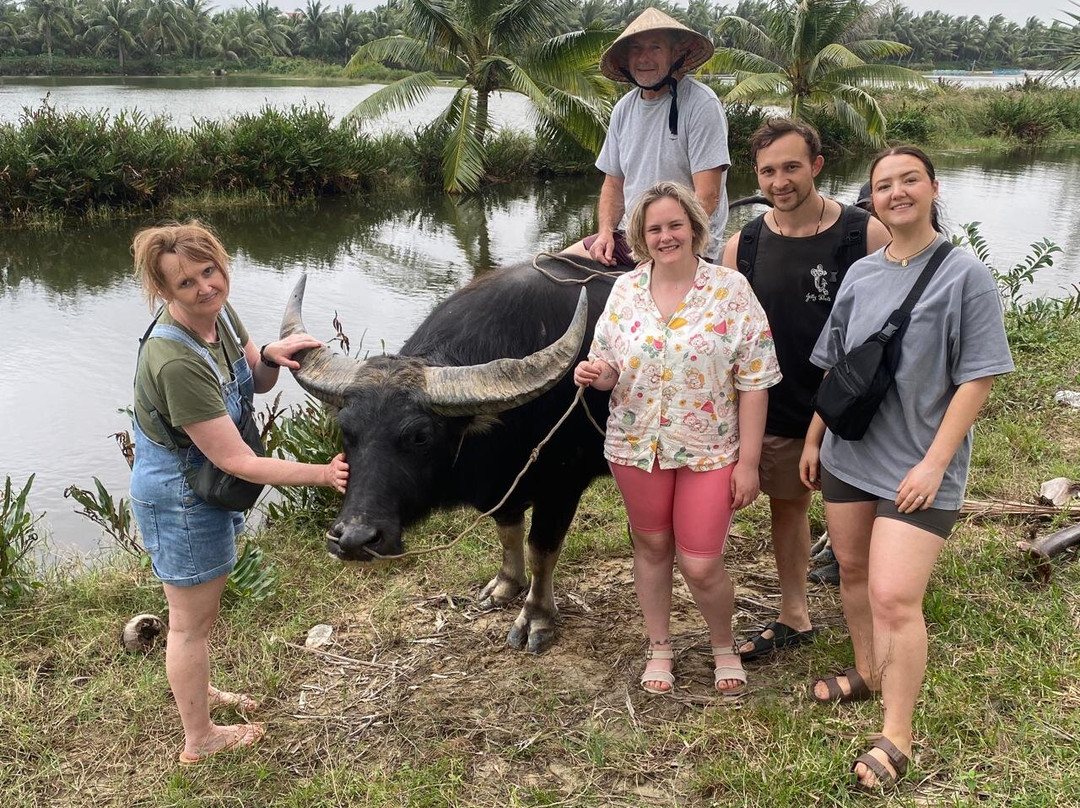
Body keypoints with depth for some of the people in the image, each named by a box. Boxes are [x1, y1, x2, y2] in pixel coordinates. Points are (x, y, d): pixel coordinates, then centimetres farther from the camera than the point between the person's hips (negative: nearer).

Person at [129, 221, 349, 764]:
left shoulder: (219, 312, -11)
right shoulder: (176, 362, -35)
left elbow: (254, 383, 5)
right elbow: (237, 461, -32)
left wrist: (270, 356, -18)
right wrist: (322, 475, -29)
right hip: (180, 498, -8)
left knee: (203, 604, 29)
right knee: (192, 619, 11)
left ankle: (196, 691, 53)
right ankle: (199, 740, 32)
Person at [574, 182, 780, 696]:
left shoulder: (731, 290, -9)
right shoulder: (625, 290, 0)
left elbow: (753, 382, -8)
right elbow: (608, 369, 8)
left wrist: (748, 461, -10)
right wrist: (596, 374, -17)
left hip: (709, 451, -3)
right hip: (636, 446, 3)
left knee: (701, 566, -1)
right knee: (651, 547, 16)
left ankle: (724, 647, 29)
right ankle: (659, 648, 37)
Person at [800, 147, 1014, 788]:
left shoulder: (965, 276, -10)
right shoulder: (861, 275, 6)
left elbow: (977, 378, -12)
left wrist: (934, 463, -16)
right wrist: (813, 440, 13)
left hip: (918, 467, -5)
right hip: (848, 453, 6)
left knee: (894, 596, -10)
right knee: (853, 571, 17)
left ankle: (897, 737, 5)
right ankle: (868, 673, 41)